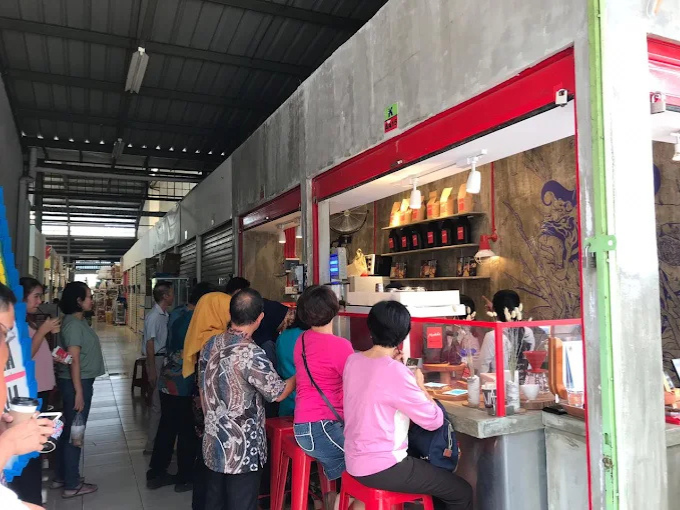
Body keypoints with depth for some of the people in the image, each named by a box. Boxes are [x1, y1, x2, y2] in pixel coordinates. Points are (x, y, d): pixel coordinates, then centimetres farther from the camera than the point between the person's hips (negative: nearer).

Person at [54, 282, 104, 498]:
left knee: (68, 430, 17)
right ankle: (72, 484, 10)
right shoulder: (73, 324, -19)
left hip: (79, 381, 10)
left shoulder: (78, 321, 11)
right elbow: (74, 360, -22)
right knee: (74, 432, -1)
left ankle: (61, 477, 30)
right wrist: (79, 392, -22)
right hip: (75, 383, -10)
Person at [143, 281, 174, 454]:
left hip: (166, 359, 9)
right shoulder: (154, 317, -16)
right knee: (158, 404, -2)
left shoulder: (165, 315, 10)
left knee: (163, 402, 16)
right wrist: (152, 371, -19)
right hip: (157, 360, -9)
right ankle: (151, 445, 8)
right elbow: (150, 344, -18)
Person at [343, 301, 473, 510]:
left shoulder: (353, 361, -2)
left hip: (356, 462, 8)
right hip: (382, 469, -8)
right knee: (462, 492, 8)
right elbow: (434, 420, -16)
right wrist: (420, 385, -2)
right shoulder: (396, 372, -24)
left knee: (429, 466, 30)